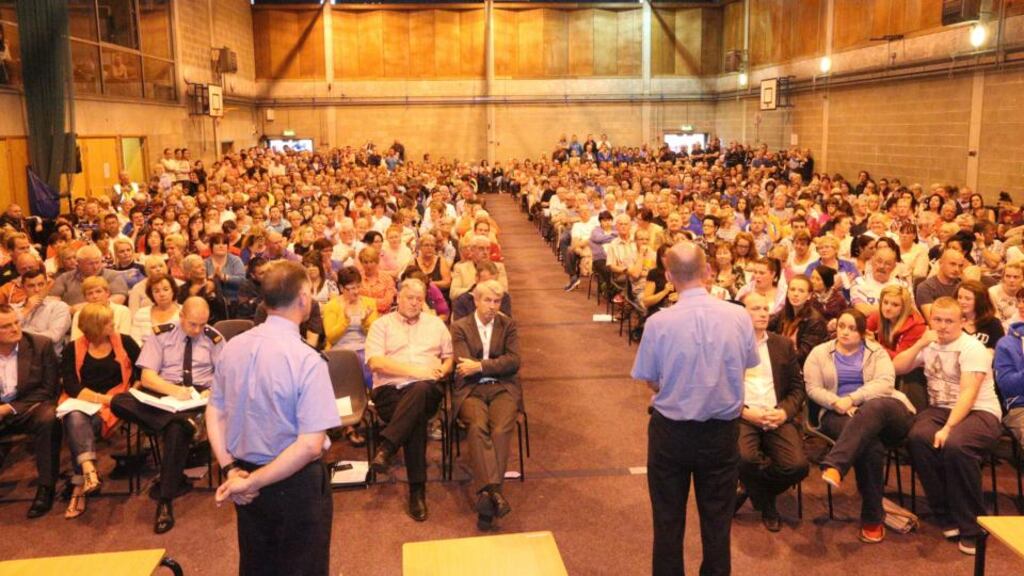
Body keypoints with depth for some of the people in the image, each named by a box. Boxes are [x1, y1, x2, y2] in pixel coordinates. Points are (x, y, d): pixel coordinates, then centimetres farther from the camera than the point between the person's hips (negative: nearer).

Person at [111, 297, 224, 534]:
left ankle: (165, 501, -26)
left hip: (198, 396, -2)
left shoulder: (214, 338, 6)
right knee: (119, 402, -27)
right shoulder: (161, 335, 7)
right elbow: (147, 377, -1)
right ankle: (183, 422, -35)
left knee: (176, 428, -35)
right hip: (164, 393, 2)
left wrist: (213, 391, -17)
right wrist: (173, 390, -20)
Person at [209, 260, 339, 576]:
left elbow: (214, 414, 4)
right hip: (295, 483, -6)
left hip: (245, 474, 6)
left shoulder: (232, 347, -4)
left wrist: (231, 470, -2)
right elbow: (310, 445, -28)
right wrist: (252, 483, -20)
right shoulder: (306, 359, -24)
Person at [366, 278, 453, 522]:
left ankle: (385, 449, -42)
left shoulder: (436, 324, 23)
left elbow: (449, 357, 23)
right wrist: (413, 370, -13)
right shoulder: (382, 325, 13)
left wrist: (442, 370, -3)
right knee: (417, 419, -36)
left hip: (425, 388, 1)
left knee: (420, 390, -40)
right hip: (389, 389, -1)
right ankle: (417, 490, -33)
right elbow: (375, 362, -2)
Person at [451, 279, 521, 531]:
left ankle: (485, 494, -34)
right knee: (477, 426, -32)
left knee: (501, 429, -29)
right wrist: (497, 365, -5)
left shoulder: (508, 324, 13)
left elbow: (514, 362, 0)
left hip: (502, 388, 1)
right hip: (471, 390, -1)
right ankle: (493, 491, -43)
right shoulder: (460, 327, 8)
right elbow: (464, 366, -4)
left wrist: (480, 366, -9)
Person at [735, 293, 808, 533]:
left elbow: (798, 387, 13)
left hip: (777, 417, 3)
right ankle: (765, 502, 2)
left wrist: (785, 412, -7)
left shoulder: (784, 345, 16)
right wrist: (745, 412, -15)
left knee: (797, 465, -23)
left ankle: (752, 491, 11)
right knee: (743, 458, -33)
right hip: (742, 416, -3)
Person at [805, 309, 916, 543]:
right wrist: (837, 403, -16)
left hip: (884, 410, 0)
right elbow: (813, 388, 3)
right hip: (839, 414, 0)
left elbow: (885, 383, -4)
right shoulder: (820, 353, 14)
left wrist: (852, 399, -18)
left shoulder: (876, 351, 13)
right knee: (871, 446, -34)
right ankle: (873, 516, -27)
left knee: (871, 409, -40)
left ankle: (834, 466, -54)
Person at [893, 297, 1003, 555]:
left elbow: (968, 394, -19)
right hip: (939, 409, 5)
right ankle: (946, 515, -17)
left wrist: (948, 427, -30)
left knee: (954, 444, -38)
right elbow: (898, 368, 9)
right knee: (918, 437, -30)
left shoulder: (972, 348, -8)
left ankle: (972, 526, -20)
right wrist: (920, 344, -4)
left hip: (979, 413, -5)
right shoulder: (929, 344, 13)